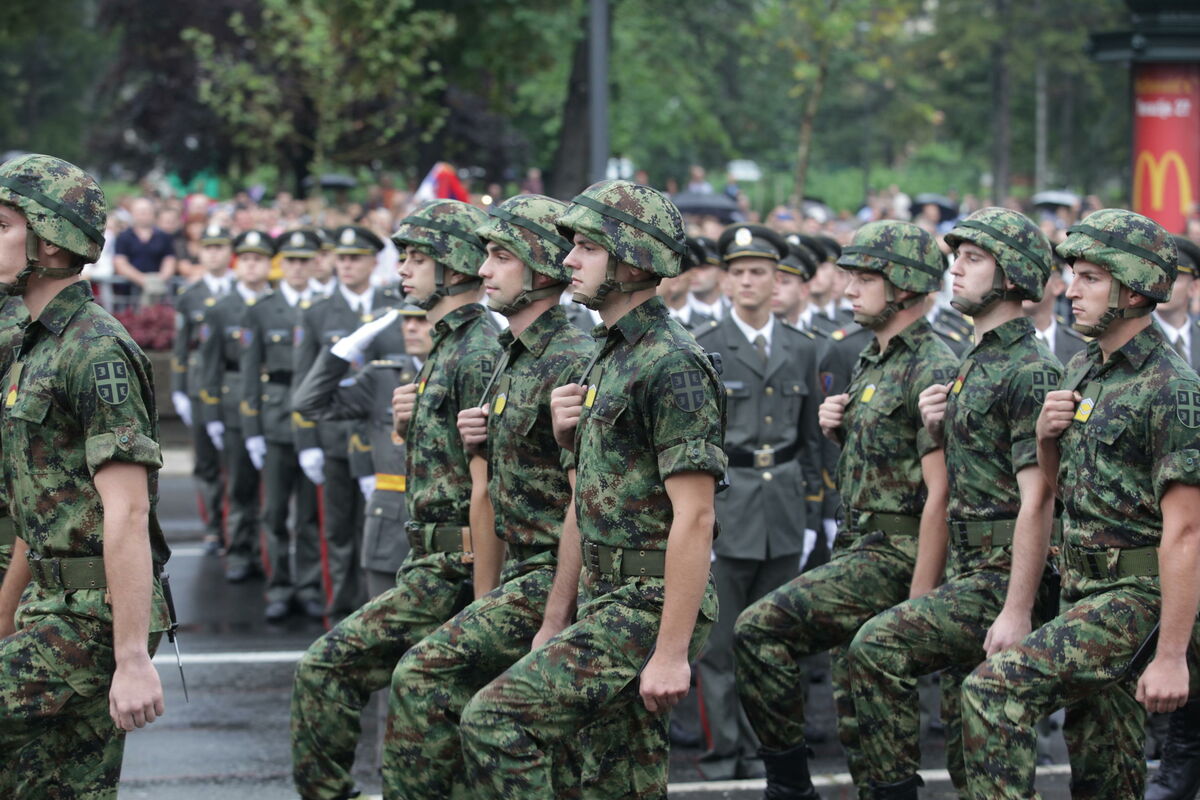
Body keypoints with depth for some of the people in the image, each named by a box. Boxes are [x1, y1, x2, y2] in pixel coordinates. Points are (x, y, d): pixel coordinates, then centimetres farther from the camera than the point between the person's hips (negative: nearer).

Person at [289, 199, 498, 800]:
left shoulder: (479, 355, -15)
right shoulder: (449, 349, 17)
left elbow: (484, 486, -19)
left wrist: (484, 598, -21)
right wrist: (409, 427, 4)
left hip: (451, 569, -10)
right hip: (431, 563, 10)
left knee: (326, 667, -11)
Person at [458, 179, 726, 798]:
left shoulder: (672, 365, -15)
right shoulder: (606, 361, 16)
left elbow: (694, 518, -21)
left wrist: (673, 652, -24)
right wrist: (555, 619, 21)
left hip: (649, 608, -10)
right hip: (603, 604, 10)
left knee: (496, 716, -19)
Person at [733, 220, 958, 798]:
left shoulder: (933, 370, -13)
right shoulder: (872, 364, 16)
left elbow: (939, 494, -18)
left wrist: (917, 607, -21)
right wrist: (840, 429, 6)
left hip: (897, 556, -10)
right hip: (860, 549, 10)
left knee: (759, 628, -20)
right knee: (860, 724, 11)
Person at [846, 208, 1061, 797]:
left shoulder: (1029, 371, -13)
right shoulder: (974, 366, 16)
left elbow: (1037, 500, -19)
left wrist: (1017, 610, -24)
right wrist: (937, 430, 5)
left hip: (1007, 576, -9)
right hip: (971, 571, 9)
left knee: (877, 646, -20)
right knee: (971, 752, 10)